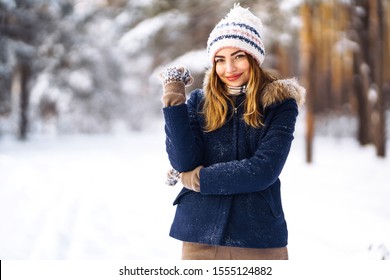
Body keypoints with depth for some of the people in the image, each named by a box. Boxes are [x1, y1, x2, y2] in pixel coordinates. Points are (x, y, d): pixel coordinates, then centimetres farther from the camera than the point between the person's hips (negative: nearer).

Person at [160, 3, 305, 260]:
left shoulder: (279, 103, -1)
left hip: (260, 240, -2)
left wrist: (197, 178, -8)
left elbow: (263, 170, -13)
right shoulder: (200, 101, 5)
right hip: (200, 237, 2)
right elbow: (183, 163, -7)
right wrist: (173, 98, -10)